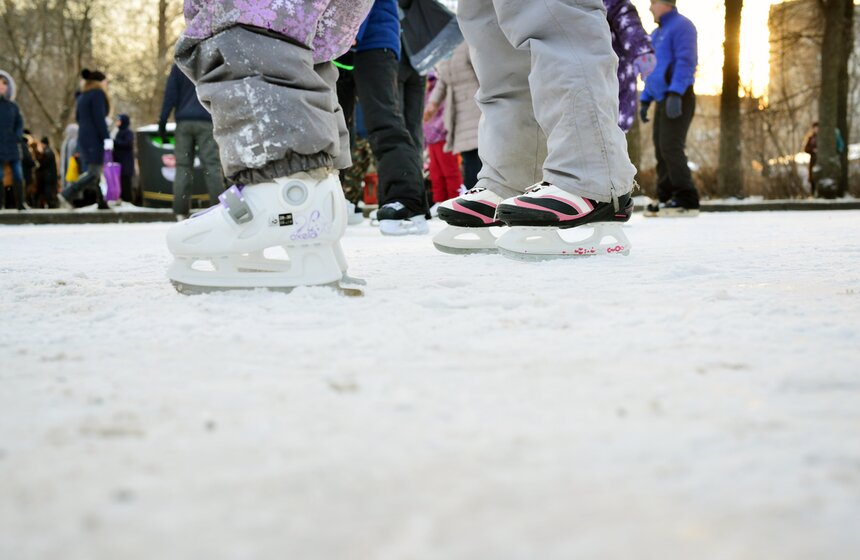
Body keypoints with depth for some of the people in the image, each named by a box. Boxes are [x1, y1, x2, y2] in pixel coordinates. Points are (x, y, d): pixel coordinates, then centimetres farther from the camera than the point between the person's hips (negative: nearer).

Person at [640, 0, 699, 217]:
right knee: (661, 150, 5)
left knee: (671, 147, -17)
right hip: (662, 99, 9)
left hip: (678, 99, -9)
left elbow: (686, 61, -17)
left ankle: (687, 201, -17)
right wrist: (645, 101, 22)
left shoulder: (681, 26, -6)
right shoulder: (656, 34, 22)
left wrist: (675, 93, -27)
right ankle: (665, 198, 8)